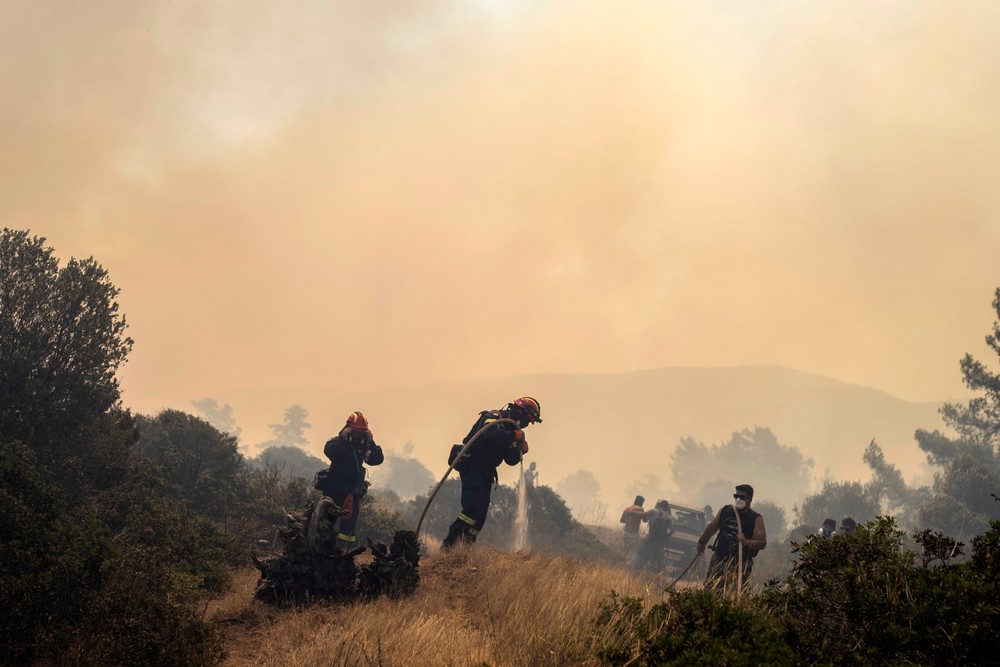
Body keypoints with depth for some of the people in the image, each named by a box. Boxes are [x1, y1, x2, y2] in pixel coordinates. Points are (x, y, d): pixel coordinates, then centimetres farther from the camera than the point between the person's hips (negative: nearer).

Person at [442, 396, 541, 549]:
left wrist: (520, 451, -3)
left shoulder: (510, 429, 17)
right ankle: (449, 542, -21)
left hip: (485, 472, 9)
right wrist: (514, 436, -27)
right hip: (471, 466, -9)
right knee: (473, 507, -22)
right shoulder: (495, 417, -8)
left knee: (481, 513, 3)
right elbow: (488, 433, -31)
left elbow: (510, 460, 17)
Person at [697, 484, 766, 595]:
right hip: (719, 560, 4)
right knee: (710, 591, 1)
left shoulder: (756, 519, -6)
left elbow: (762, 543, -14)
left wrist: (746, 542, -30)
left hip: (741, 565, -4)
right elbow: (712, 527, 19)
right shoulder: (725, 510, 5)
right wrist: (702, 542, 27)